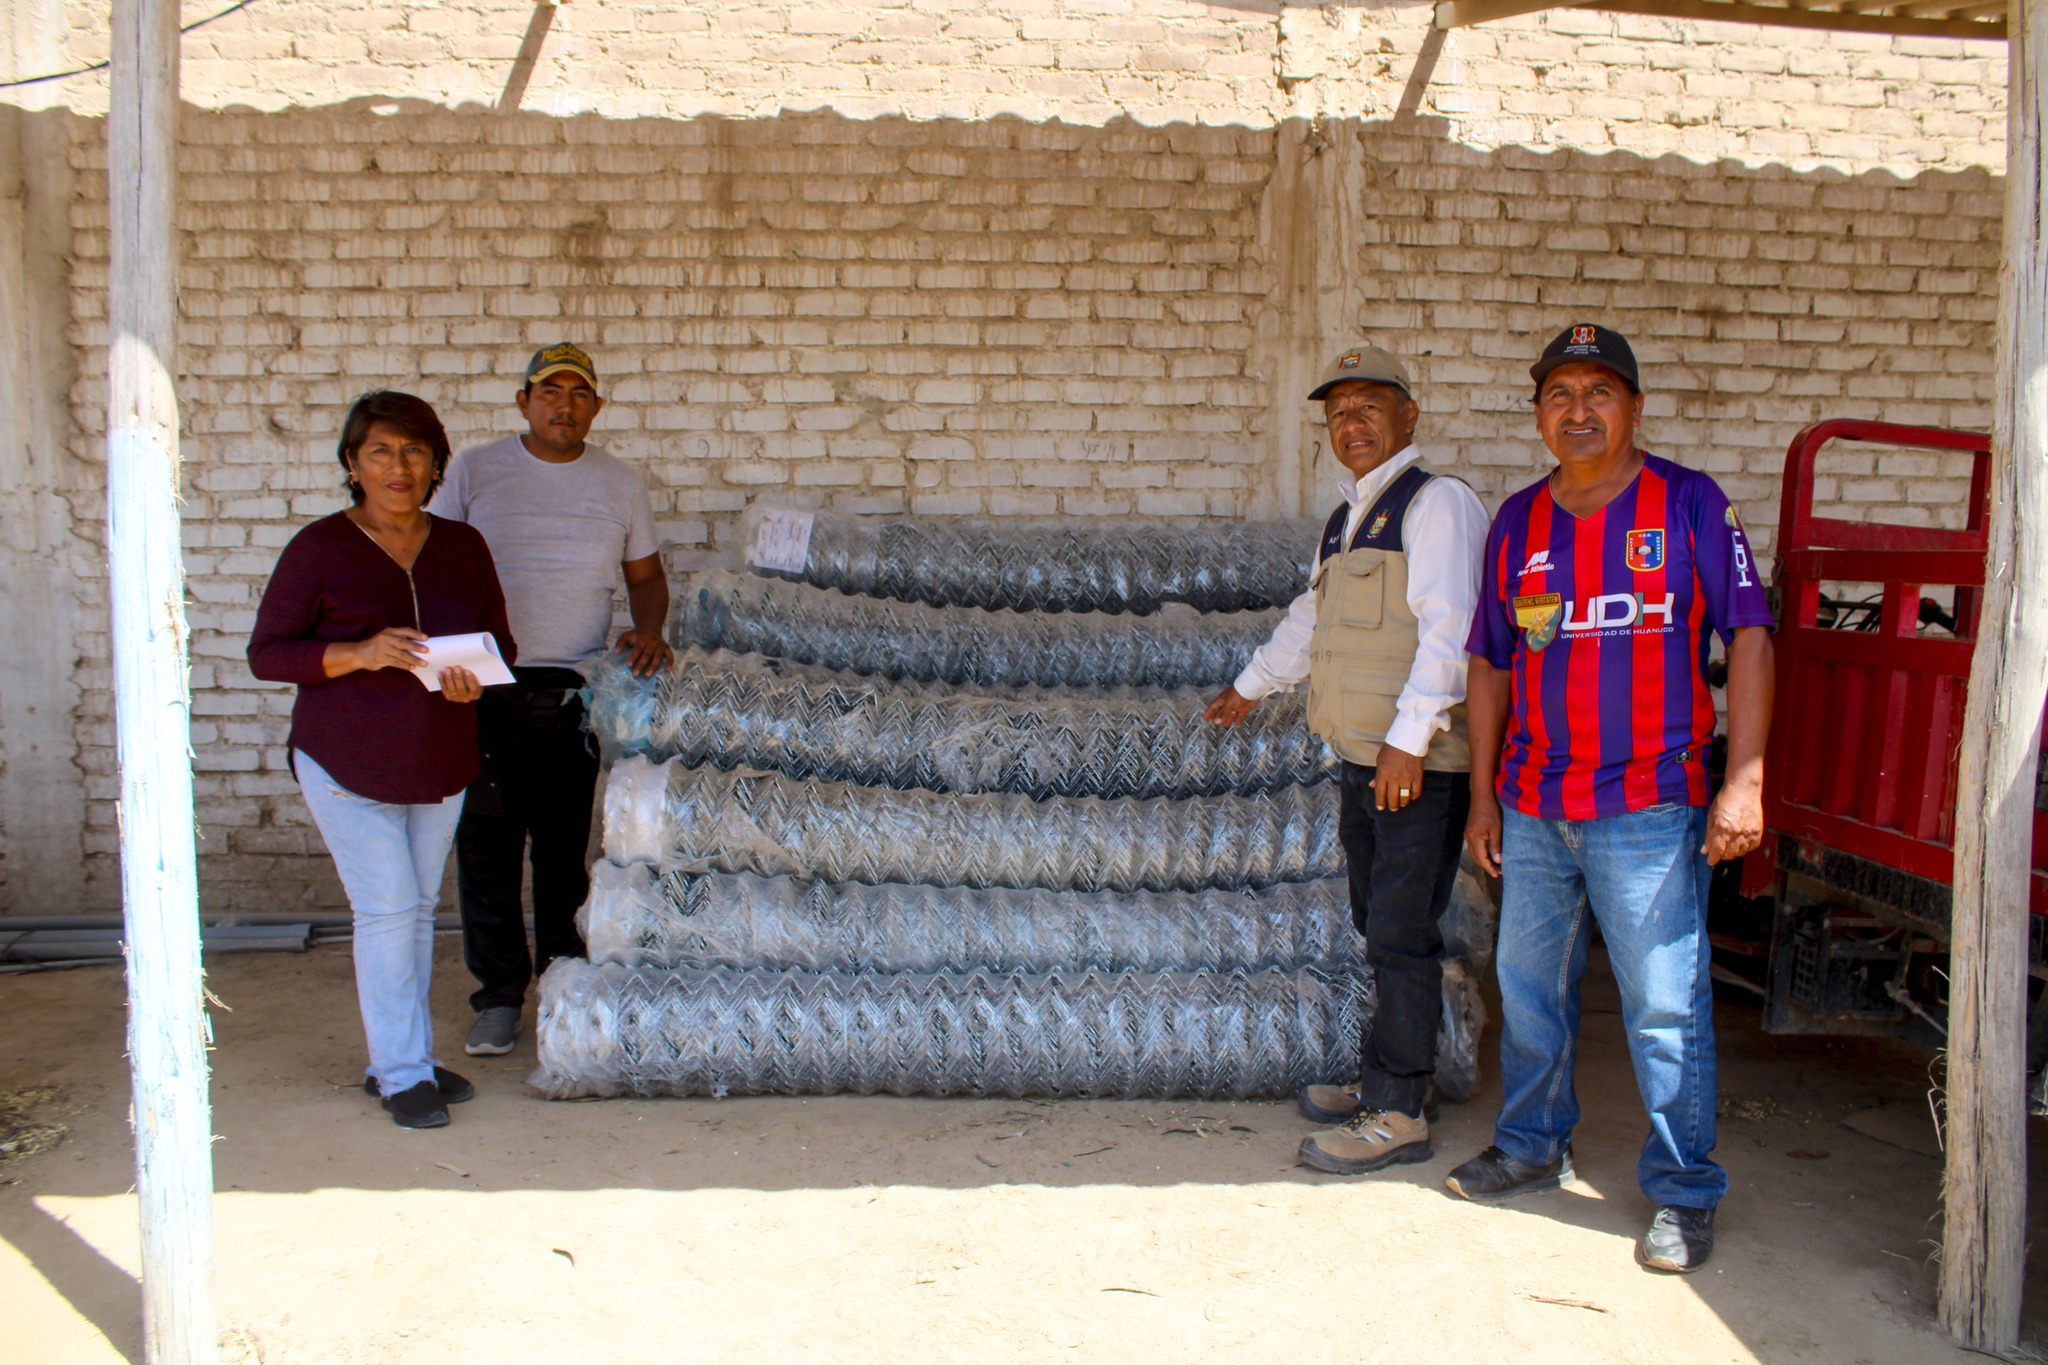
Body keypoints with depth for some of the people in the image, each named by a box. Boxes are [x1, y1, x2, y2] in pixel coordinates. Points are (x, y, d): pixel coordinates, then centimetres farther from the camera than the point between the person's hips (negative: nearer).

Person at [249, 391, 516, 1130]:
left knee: (418, 910, 11)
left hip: (440, 762, 4)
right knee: (387, 909, -8)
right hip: (348, 763, -4)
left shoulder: (462, 547, 5)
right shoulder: (320, 548, -6)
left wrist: (474, 678, -13)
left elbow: (500, 642, 11)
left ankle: (403, 1059, 23)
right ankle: (401, 1074, 3)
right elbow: (267, 652, -6)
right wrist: (359, 654, -21)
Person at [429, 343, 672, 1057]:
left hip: (574, 689, 1)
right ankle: (499, 996, 14)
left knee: (566, 847, 8)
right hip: (483, 684, -1)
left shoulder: (620, 482, 7)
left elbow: (646, 575, 15)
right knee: (486, 847, 2)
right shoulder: (474, 470, 3)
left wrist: (648, 629, -6)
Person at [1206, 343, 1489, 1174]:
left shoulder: (1437, 504, -9)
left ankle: (1398, 1114, 2)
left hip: (1421, 762, -9)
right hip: (1362, 759, 9)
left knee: (1401, 933, -6)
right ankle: (1389, 1079, 28)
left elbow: (1447, 629, -19)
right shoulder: (1346, 519, 19)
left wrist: (1409, 739, -24)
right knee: (1378, 925, 15)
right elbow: (1310, 621, 34)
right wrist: (1251, 685, 45)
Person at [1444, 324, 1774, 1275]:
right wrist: (1483, 796, 12)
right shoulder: (1516, 523, 9)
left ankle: (1683, 1194, 13)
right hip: (1533, 808, 5)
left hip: (1649, 808, -4)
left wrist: (1744, 780, -12)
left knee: (1665, 1006, -1)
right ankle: (1532, 1146, 32)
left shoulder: (1690, 505, -2)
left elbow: (1748, 638, -4)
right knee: (1529, 986, 14)